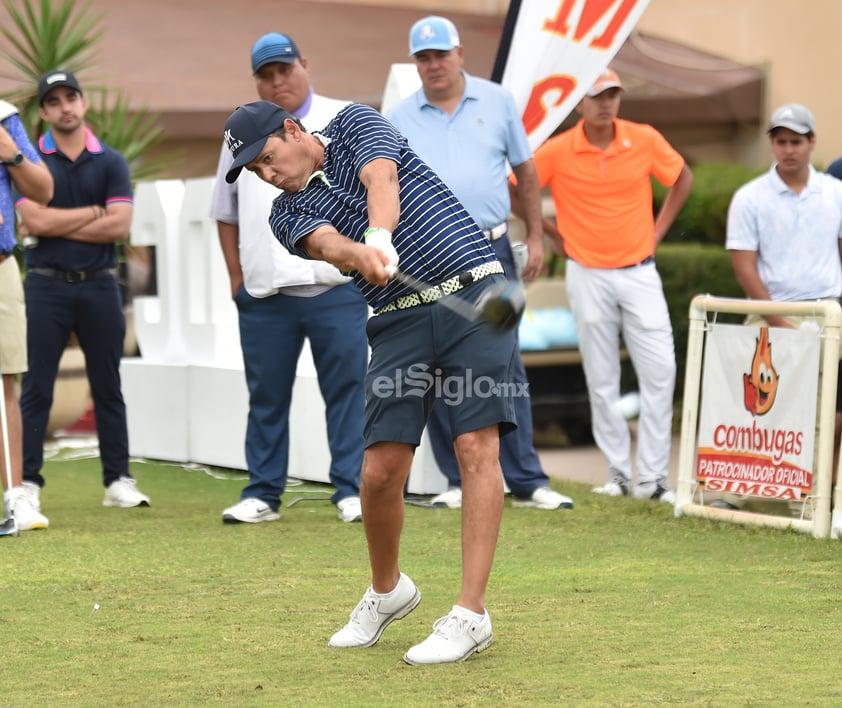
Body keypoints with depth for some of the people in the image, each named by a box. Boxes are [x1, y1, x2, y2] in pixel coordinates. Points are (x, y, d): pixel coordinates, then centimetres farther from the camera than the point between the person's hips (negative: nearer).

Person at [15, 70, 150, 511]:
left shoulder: (111, 162, 6)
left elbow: (120, 227, -6)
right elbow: (34, 220, -12)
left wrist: (57, 226, -9)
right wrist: (95, 212, -6)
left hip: (99, 285, 2)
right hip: (46, 285, -1)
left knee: (107, 387, 6)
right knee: (36, 388, -1)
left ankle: (118, 480, 10)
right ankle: (28, 483, 2)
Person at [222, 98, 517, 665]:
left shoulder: (356, 124, 7)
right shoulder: (289, 213, 11)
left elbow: (382, 180, -15)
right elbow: (327, 245, -13)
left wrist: (380, 236, -37)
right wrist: (360, 254, -37)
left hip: (473, 291, -4)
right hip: (400, 318, 4)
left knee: (477, 447, -13)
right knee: (380, 470, -5)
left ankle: (472, 614, -13)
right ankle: (388, 591, 22)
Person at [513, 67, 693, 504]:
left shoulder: (645, 140, -3)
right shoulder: (557, 151, -8)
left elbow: (682, 179, 13)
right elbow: (514, 192, 1)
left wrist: (657, 231, 7)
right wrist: (553, 234, 1)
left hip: (639, 272, 1)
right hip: (587, 275, -1)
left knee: (659, 371, -5)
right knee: (601, 380, 4)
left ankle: (652, 477, 1)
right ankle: (618, 473, 13)